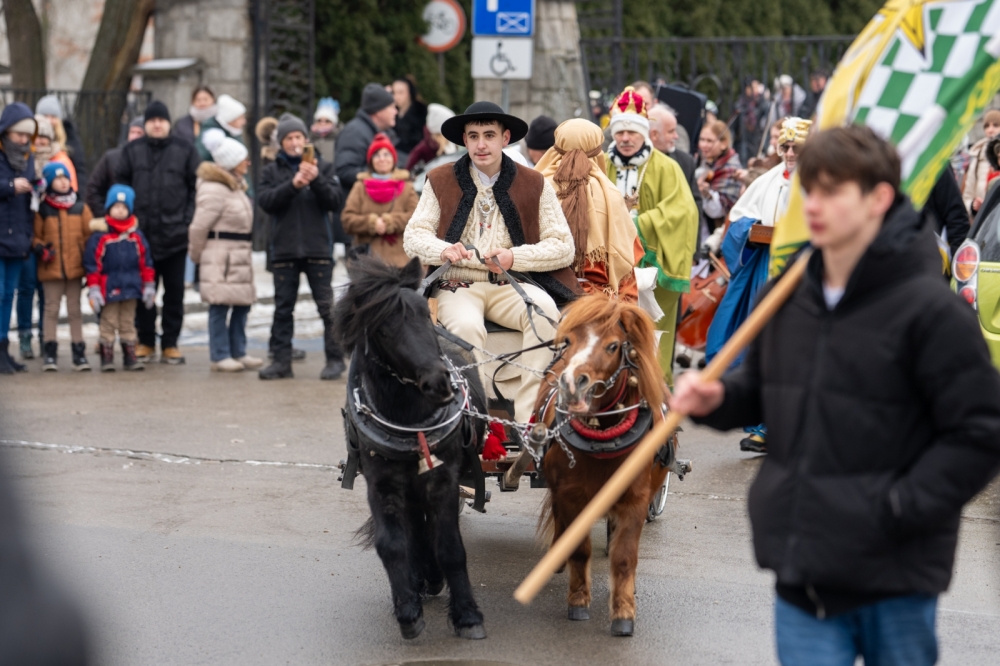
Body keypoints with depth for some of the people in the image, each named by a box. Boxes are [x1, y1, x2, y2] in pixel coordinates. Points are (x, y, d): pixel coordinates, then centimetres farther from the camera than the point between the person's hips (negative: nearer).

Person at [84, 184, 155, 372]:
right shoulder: (99, 235, -8)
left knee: (128, 323, 12)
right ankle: (107, 358, 6)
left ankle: (130, 357, 18)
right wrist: (93, 289, -10)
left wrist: (149, 286, 7)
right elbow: (92, 264, -8)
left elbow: (146, 262, 9)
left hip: (131, 287, 4)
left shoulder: (136, 236, 5)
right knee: (108, 323, 2)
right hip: (109, 290, -4)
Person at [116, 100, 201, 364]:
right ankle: (145, 341, 15)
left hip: (175, 234, -1)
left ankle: (170, 344, 10)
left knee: (174, 290, 3)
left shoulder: (185, 151, 5)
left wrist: (188, 221, -5)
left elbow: (195, 188, 4)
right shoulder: (132, 151, 8)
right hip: (141, 233, 1)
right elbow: (121, 186, 11)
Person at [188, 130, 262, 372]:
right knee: (220, 306, -5)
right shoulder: (214, 190, -14)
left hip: (239, 256, 9)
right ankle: (219, 355, 1)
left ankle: (238, 352, 18)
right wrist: (198, 255, -3)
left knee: (242, 303, 10)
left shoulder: (236, 185, 17)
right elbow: (199, 227, -14)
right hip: (220, 256, -9)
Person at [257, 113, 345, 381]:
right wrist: (293, 185, -16)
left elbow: (336, 200, -1)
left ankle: (335, 359, 1)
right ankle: (281, 360, 9)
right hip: (283, 249, 2)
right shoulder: (272, 171, 11)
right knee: (283, 307, 5)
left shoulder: (323, 167, 8)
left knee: (327, 306, -4)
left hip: (318, 248, -2)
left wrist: (316, 180, -16)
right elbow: (266, 202, -4)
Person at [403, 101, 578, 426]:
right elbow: (412, 236, 5)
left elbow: (563, 247, 2)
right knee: (466, 324, -35)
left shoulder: (534, 184, 7)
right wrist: (443, 250, -18)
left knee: (544, 311, -32)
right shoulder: (441, 181, 8)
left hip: (512, 285, 1)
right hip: (457, 284, -1)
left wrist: (514, 257, -15)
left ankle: (528, 419, -29)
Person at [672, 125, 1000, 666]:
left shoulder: (930, 308, -13)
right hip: (803, 572, 5)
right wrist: (718, 399, -1)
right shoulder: (789, 297, 5)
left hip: (895, 582, -4)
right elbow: (760, 388, 21)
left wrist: (897, 509, -17)